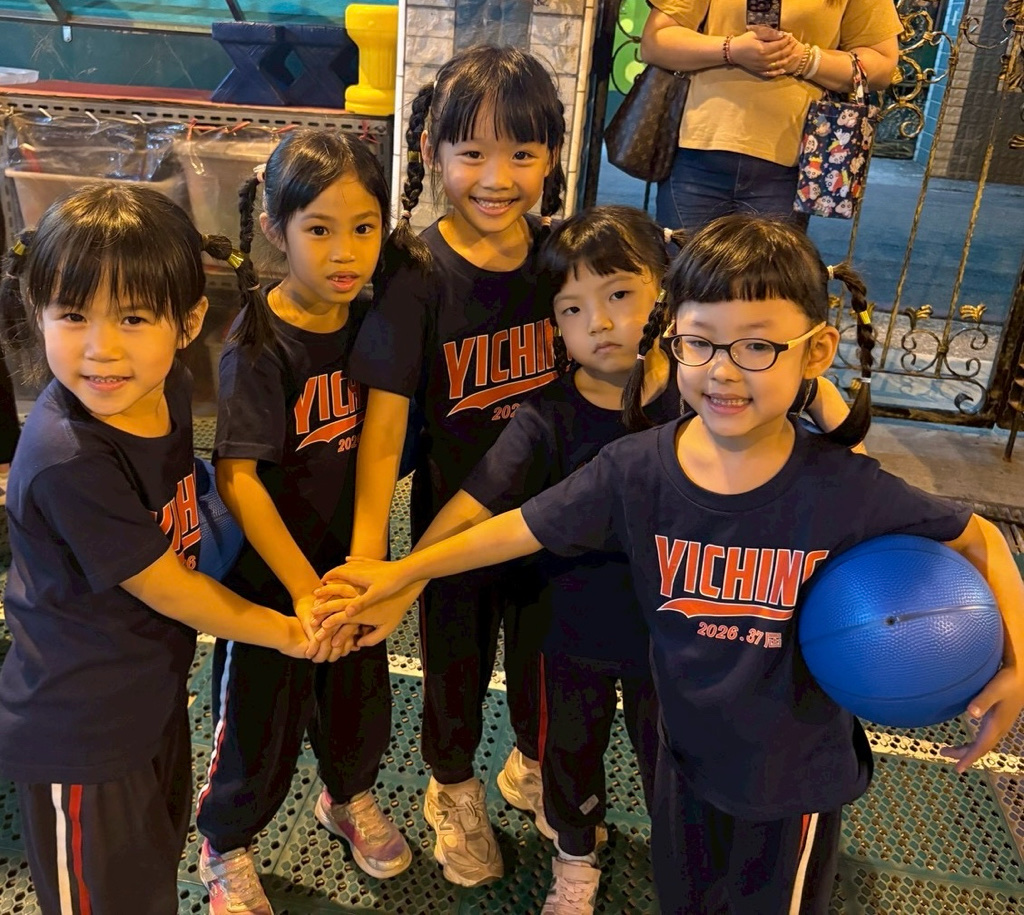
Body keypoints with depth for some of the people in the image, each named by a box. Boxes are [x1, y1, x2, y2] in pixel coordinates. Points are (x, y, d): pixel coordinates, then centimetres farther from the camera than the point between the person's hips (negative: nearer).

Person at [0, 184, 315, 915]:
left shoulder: (169, 389, -11)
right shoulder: (69, 463, -33)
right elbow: (168, 589, -22)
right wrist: (281, 631, -7)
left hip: (156, 694, 7)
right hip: (81, 735, -7)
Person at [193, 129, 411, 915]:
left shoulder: (367, 321, -4)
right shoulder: (259, 343, -22)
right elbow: (238, 477, -24)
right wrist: (302, 585, -23)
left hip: (351, 557, 5)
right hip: (270, 570, -5)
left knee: (360, 695, 22)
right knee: (260, 717, 13)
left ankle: (350, 798, 53)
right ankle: (226, 847, 42)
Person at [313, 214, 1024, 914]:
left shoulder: (846, 489, -23)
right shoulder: (637, 469, -19)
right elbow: (524, 527, -11)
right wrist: (403, 572, -10)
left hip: (797, 773, -1)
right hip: (688, 750, 2)